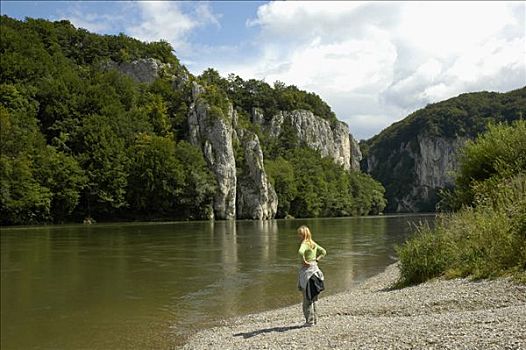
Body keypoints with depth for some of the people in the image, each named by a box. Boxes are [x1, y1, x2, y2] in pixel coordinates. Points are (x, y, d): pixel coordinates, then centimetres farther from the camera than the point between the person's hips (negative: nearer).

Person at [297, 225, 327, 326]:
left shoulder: (304, 244, -16)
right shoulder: (313, 244, 9)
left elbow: (300, 252, -37)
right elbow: (324, 252, 20)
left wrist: (304, 261, -24)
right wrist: (317, 259, 10)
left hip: (307, 270, -8)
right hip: (315, 268, 8)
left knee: (307, 297, 0)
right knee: (312, 297, 17)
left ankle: (310, 320, 4)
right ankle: (314, 318, 24)